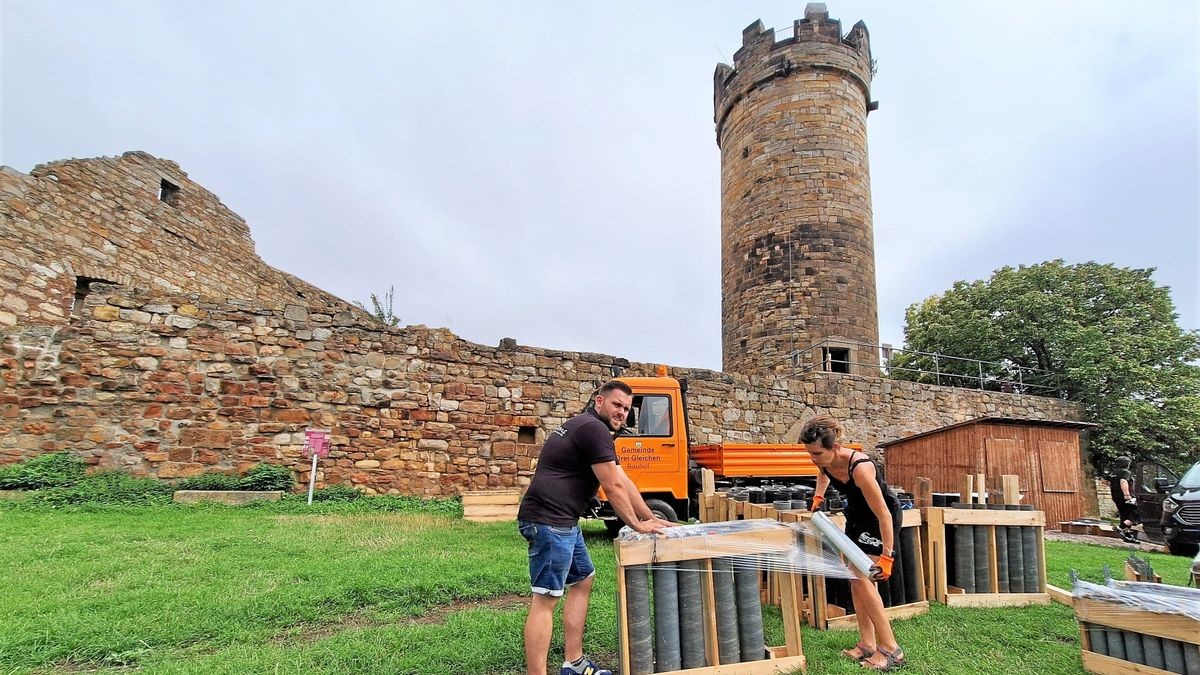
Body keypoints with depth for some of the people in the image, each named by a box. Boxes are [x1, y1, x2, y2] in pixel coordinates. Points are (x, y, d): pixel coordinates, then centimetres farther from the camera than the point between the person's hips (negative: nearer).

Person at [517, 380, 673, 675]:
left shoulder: (588, 429, 20)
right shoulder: (594, 429, -12)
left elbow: (624, 482, 21)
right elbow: (613, 487, -12)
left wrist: (651, 518, 21)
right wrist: (637, 525, 0)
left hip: (562, 523, 11)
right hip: (549, 521, -11)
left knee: (582, 580, 19)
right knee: (545, 599, -9)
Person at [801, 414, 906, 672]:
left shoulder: (859, 467, -38)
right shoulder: (825, 461, -16)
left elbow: (883, 515, -33)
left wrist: (887, 556, -32)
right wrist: (818, 497, 4)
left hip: (881, 517, -8)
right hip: (857, 515, 8)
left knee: (861, 577, -13)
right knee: (855, 578, 7)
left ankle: (890, 649, -1)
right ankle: (867, 644, 16)